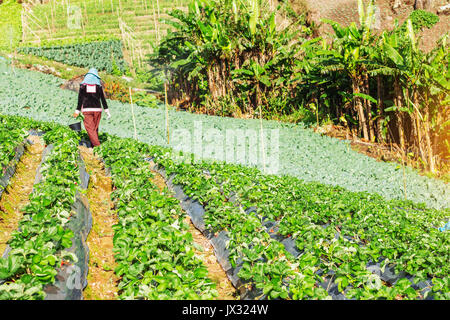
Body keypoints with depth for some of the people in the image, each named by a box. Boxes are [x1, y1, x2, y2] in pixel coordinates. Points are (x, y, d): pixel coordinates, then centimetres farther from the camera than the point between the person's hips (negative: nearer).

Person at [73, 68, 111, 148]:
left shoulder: (83, 85, 3)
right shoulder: (99, 85, 4)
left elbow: (80, 99, 1)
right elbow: (103, 99, 3)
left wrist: (77, 111, 4)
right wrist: (107, 111, 7)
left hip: (86, 110, -1)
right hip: (97, 109, 1)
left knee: (90, 129, -5)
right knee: (95, 129, 11)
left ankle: (97, 146, -18)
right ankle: (94, 145, 14)